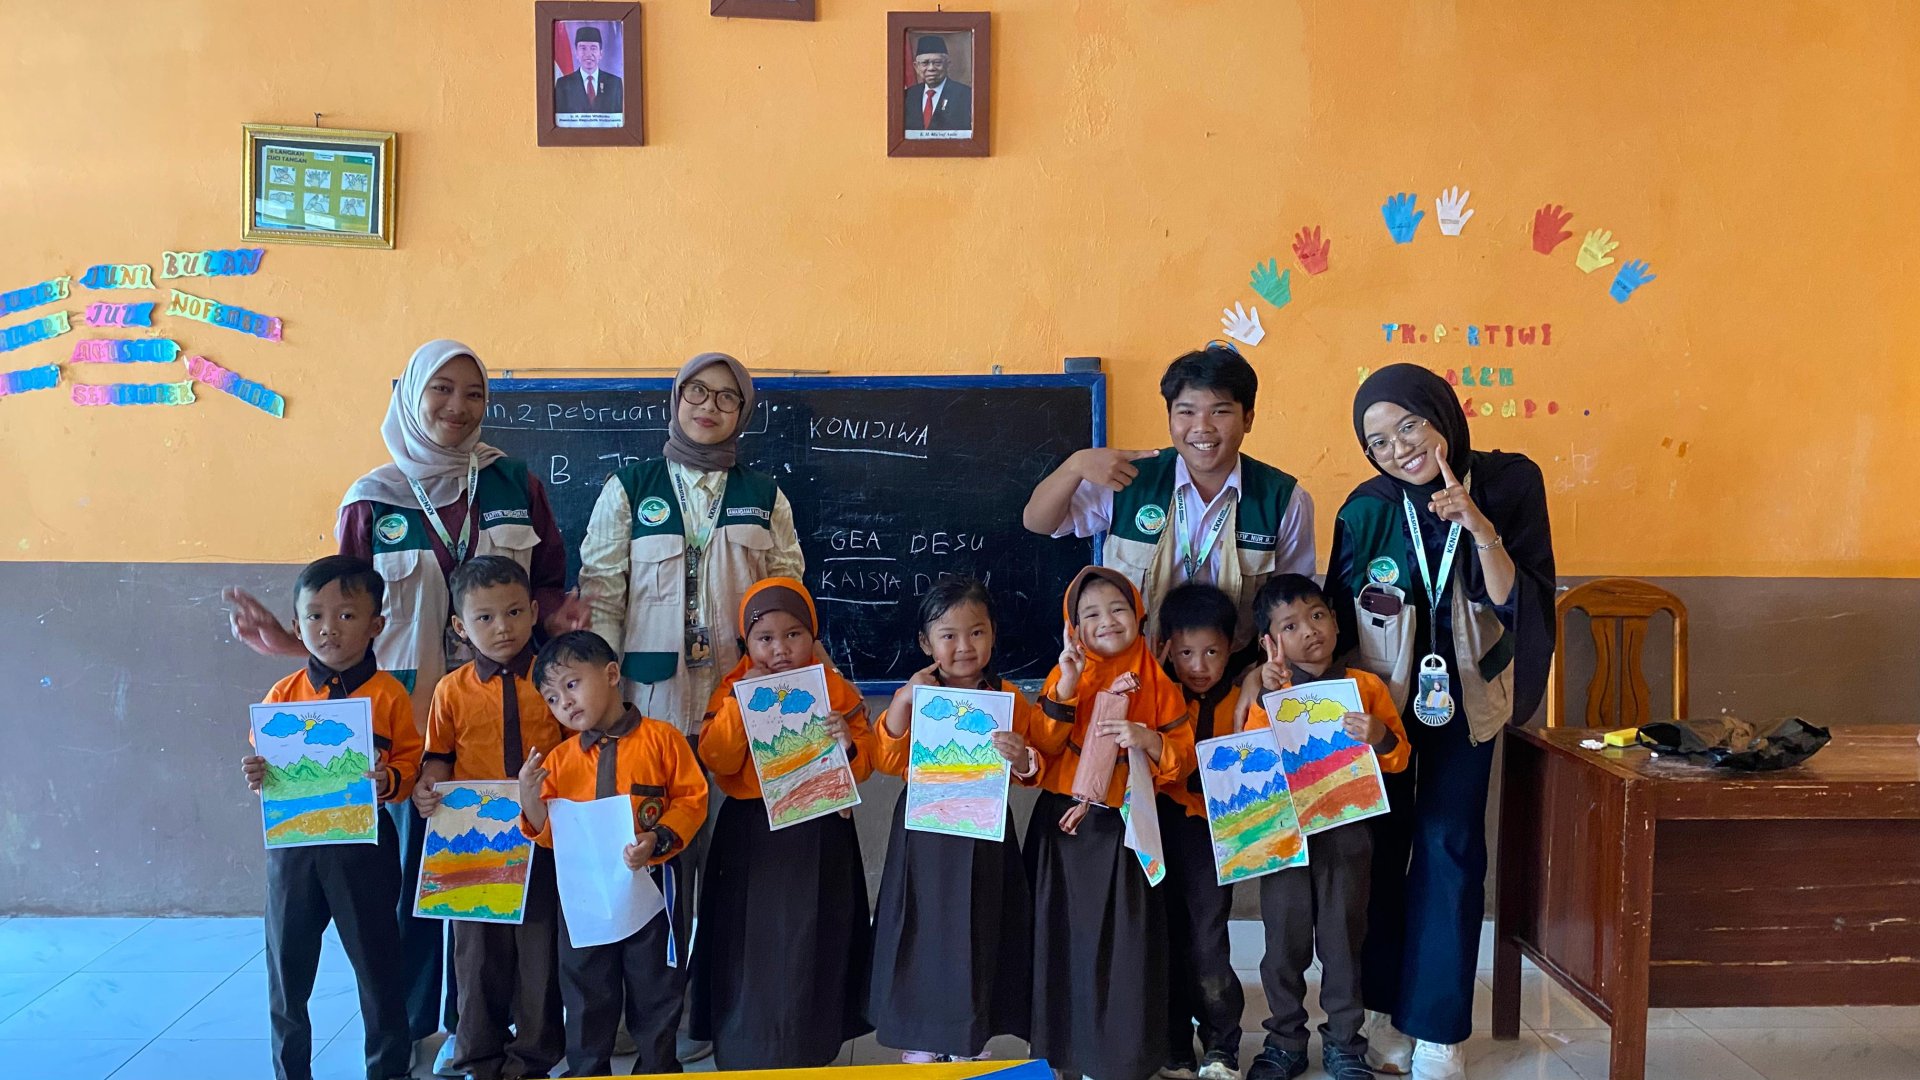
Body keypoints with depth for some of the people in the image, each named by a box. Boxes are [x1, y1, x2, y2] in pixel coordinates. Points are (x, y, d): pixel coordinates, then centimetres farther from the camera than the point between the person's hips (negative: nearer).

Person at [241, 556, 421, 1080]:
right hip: (292, 842, 3)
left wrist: (389, 779, -24)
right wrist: (256, 776, -12)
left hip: (363, 843, -3)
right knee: (287, 963, 11)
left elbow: (409, 763, -4)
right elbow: (264, 765, 10)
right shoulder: (283, 695, 2)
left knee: (375, 958, 7)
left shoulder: (389, 693, -6)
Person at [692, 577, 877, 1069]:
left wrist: (848, 743, -20)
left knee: (811, 943, 8)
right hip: (750, 833, 0)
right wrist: (740, 705, -19)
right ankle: (743, 1047, 22)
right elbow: (716, 761, -10)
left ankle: (808, 1047, 25)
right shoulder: (732, 690, 1)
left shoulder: (838, 691, 0)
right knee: (750, 940, 6)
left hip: (819, 832, 0)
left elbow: (864, 765, 1)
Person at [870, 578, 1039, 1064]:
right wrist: (902, 701, -20)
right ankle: (919, 1046, 24)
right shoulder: (916, 695, -1)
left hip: (985, 834, 1)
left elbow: (1035, 774, 0)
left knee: (979, 937, 10)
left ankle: (971, 1045, 28)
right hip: (925, 835, 0)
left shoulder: (1011, 701, -1)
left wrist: (1023, 759, -23)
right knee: (925, 935, 7)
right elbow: (886, 761, -9)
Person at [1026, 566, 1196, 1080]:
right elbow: (1042, 748, -8)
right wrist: (1065, 688, -18)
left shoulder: (1157, 686, 2)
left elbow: (1182, 763, 0)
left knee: (1124, 938, 0)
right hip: (1064, 825, 1)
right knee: (1065, 934, 5)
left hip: (1126, 829, -1)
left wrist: (1148, 740, -18)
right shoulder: (1064, 676, 4)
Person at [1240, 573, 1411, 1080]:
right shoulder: (1269, 690, 1)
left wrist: (1381, 737, -19)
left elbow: (1400, 757, 2)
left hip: (1346, 830, 0)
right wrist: (1268, 696, -20)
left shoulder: (1366, 686, 1)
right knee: (1284, 938, 9)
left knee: (1343, 937, 10)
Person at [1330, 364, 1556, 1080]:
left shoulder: (1509, 484, -12)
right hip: (1380, 700, 1)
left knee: (1448, 848, -1)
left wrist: (1481, 530, -30)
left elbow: (1520, 606, -17)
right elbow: (1337, 621, -4)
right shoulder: (1367, 509, -11)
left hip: (1462, 700, 0)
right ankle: (1383, 1011, 19)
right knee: (1381, 845, 5)